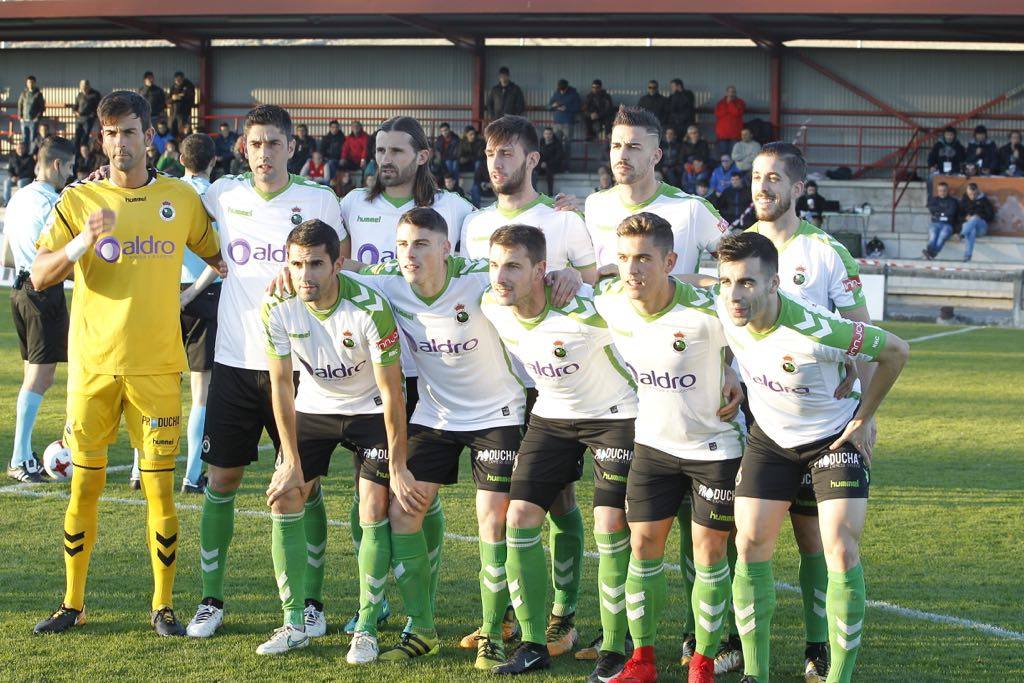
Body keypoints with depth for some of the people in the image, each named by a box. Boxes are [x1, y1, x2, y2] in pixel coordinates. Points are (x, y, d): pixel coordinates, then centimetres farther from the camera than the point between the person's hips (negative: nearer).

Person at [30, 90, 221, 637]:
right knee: (85, 484, 5)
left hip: (156, 366, 0)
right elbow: (40, 277, -7)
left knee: (159, 485, 0)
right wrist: (84, 240, -22)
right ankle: (72, 602, 17)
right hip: (92, 365, 0)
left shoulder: (181, 199, 5)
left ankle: (163, 605, 10)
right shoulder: (78, 200, 2)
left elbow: (220, 257, 17)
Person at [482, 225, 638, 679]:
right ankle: (533, 644, 7)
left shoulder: (583, 312, -33)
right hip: (551, 415, 6)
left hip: (614, 415, -6)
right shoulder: (491, 307, -13)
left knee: (610, 525, -12)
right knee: (520, 514, -3)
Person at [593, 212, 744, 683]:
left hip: (715, 445, -4)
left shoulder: (706, 312, -27)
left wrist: (734, 376, -13)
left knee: (709, 553, 2)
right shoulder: (608, 305, -14)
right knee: (643, 545, 3)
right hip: (653, 443, 4)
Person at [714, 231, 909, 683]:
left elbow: (895, 350, -21)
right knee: (750, 544, -2)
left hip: (836, 437, -5)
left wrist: (863, 419, -14)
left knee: (841, 550, -14)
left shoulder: (816, 332, -36)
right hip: (770, 437, 5)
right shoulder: (721, 313, -21)